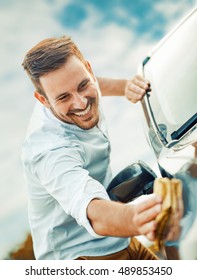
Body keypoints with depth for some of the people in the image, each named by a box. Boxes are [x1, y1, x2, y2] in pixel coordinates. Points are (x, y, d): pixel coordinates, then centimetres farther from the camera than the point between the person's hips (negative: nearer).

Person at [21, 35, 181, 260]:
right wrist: (134, 218, -68)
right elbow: (93, 213, -48)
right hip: (81, 256, -8)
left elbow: (97, 84, 19)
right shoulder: (50, 150, -32)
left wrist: (124, 86, 0)